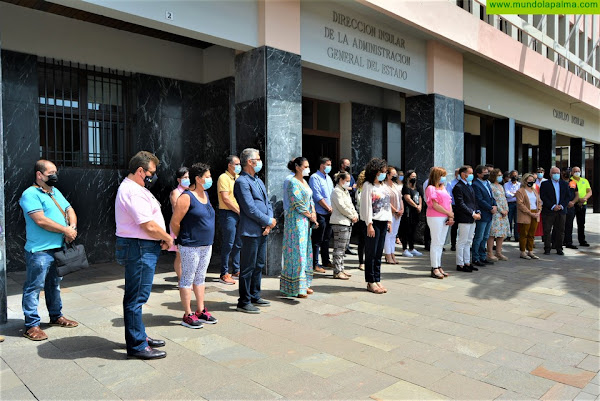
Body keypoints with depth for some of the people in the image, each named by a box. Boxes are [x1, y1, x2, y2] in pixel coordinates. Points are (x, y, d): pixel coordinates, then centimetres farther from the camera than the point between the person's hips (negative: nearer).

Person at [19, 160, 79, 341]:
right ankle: (31, 325, 7)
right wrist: (65, 230, -14)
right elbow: (41, 220, -20)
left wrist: (72, 227, -5)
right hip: (39, 251, -8)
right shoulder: (30, 194, -11)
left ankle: (56, 316, 32)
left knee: (54, 284, 19)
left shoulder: (55, 192, 16)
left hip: (58, 249, 9)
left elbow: (69, 210, 15)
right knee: (34, 287, -1)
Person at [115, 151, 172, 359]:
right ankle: (137, 346, 7)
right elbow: (149, 226, -24)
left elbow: (148, 223, 19)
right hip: (139, 248, -12)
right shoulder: (133, 192, -19)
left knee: (136, 296, 19)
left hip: (142, 248, 12)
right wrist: (168, 239, -7)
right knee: (136, 297, -3)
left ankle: (140, 336, 33)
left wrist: (162, 238, 5)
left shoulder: (131, 188, 17)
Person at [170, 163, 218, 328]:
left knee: (200, 278, 15)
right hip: (190, 247, -8)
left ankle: (201, 311, 25)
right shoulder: (186, 197, -15)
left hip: (206, 245, 8)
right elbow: (174, 222, -14)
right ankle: (187, 315, 11)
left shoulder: (205, 194, 11)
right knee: (187, 279, 2)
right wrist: (183, 239, 0)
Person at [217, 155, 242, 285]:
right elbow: (225, 199, -16)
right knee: (228, 244, -5)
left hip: (239, 214, 8)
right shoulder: (223, 178, -8)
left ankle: (236, 271, 23)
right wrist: (239, 210, -13)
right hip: (228, 214, -8)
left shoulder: (239, 178, 16)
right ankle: (224, 274, 3)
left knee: (238, 244, 12)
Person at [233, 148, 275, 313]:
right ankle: (244, 302, 10)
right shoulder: (242, 182, -12)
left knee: (259, 265, 16)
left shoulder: (259, 181, 17)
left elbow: (267, 203, 15)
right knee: (248, 267, -1)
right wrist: (268, 221, -10)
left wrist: (269, 223, -1)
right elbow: (250, 209, -18)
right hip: (251, 231, -9)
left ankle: (254, 297, 30)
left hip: (262, 231, 9)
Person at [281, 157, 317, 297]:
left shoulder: (304, 182, 14)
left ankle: (304, 284, 20)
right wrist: (310, 216, -8)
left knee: (306, 251, 11)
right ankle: (296, 287, 3)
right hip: (297, 221, -9)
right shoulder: (293, 182, -13)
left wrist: (313, 213, 0)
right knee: (297, 251, -5)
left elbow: (310, 199, 16)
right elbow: (298, 204, -17)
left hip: (306, 221, 9)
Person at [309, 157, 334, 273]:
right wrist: (329, 208, -14)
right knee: (317, 240, -3)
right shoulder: (315, 178, -9)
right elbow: (317, 196, -16)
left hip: (329, 213, 8)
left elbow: (332, 193, 20)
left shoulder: (328, 178, 17)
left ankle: (326, 261, 27)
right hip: (320, 213, -8)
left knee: (326, 238, 16)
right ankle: (315, 264, 3)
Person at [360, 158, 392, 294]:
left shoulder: (383, 186, 17)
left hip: (383, 222, 7)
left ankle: (377, 280, 15)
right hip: (374, 222, -7)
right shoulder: (368, 186, -7)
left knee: (379, 253, 9)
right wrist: (369, 224, -17)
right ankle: (371, 282, 5)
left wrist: (389, 221, 13)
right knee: (371, 253, -2)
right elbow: (367, 206, -12)